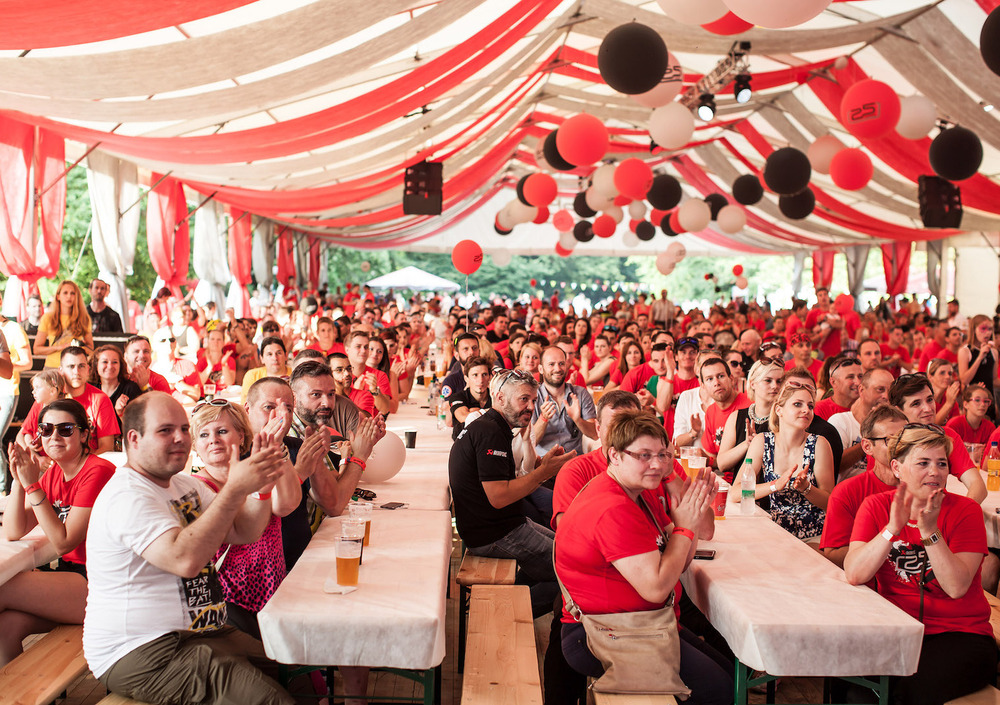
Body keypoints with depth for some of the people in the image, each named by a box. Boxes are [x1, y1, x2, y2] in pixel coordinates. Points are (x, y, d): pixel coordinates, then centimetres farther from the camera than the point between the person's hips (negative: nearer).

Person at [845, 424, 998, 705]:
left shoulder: (965, 511, -3)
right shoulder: (876, 507, 1)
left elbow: (956, 587, -15)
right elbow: (854, 575, -14)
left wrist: (929, 530, -24)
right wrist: (893, 528, -24)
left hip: (960, 633, -1)